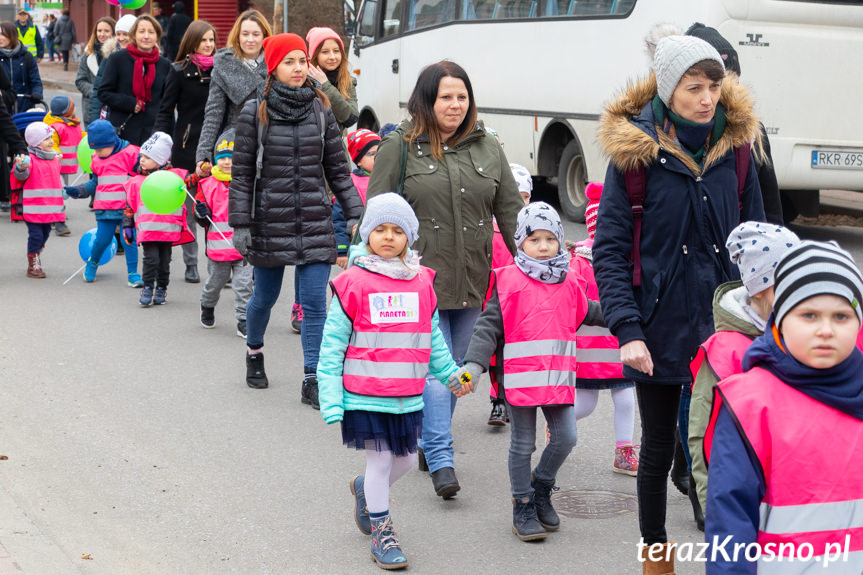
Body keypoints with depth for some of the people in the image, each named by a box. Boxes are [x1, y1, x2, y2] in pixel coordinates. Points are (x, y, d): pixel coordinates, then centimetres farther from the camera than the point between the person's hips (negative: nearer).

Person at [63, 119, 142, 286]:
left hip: (127, 208, -3)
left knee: (129, 240, -4)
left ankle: (133, 273, 6)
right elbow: (95, 184, 21)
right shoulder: (97, 160, 13)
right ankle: (92, 263, 29)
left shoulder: (130, 154, -5)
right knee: (102, 239, 1)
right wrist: (76, 191, 12)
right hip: (105, 208, 4)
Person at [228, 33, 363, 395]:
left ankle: (312, 381, 1)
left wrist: (354, 214, 4)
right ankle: (254, 353, 41)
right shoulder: (254, 113, -2)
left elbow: (337, 169, 9)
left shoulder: (321, 110, 5)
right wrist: (240, 224, -6)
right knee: (265, 297, 13)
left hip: (315, 223, 1)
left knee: (315, 303, -3)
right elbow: (242, 173, -2)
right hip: (270, 222, -1)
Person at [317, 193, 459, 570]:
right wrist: (330, 398, -8)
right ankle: (381, 533, 16)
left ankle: (365, 489, 44)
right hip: (365, 394, -4)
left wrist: (450, 373, 15)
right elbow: (332, 345, -5)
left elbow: (432, 338, 18)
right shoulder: (353, 284, -8)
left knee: (405, 459, 13)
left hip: (408, 395, 5)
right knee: (380, 459, 0)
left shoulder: (422, 283, 5)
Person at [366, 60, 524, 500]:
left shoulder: (487, 147, 11)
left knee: (458, 366, 11)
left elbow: (510, 211, 13)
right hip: (420, 278, -4)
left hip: (472, 280, 4)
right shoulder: (399, 147, 0)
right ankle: (441, 460, -10)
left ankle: (430, 442, 27)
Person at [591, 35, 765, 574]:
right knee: (658, 448, 12)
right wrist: (627, 329, -14)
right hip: (661, 331, -2)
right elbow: (610, 250, -6)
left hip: (726, 327, 2)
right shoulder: (635, 150, -6)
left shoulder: (735, 145, 3)